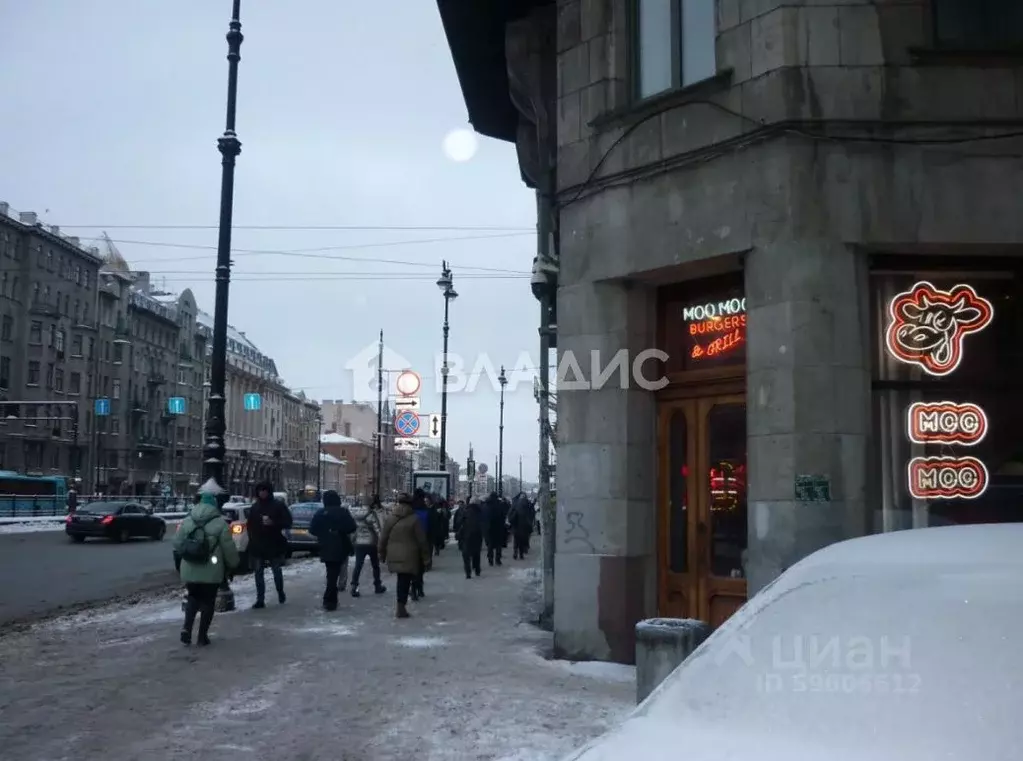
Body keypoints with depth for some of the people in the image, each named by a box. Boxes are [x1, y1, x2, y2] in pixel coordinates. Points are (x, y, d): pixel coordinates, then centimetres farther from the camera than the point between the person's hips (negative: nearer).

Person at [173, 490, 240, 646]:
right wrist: (233, 565, 8)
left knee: (193, 598, 20)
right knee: (208, 601, 9)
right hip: (211, 571, -3)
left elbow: (177, 544, 8)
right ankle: (203, 635, 11)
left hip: (189, 570, 3)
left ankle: (186, 628, 2)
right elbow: (229, 549, -6)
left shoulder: (186, 521, 5)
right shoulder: (220, 523, -7)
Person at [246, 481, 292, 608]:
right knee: (258, 573, 0)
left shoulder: (279, 506, -5)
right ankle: (260, 600, 3)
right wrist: (252, 539, 5)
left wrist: (273, 523, -23)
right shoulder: (255, 507, 8)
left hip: (274, 545, -3)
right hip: (257, 545, 3)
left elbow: (288, 523, -8)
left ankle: (280, 593, 32)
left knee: (276, 571, 10)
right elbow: (250, 524, 16)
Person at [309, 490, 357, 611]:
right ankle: (329, 600, -8)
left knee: (331, 574, 17)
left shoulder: (319, 513, 1)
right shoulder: (343, 512, -8)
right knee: (334, 574, -3)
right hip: (340, 549, -3)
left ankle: (331, 599, 24)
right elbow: (352, 528, -9)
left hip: (325, 549, 3)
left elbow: (312, 530, 2)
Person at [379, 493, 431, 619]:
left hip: (394, 555, 4)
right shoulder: (414, 519, -5)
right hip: (409, 556, -4)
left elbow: (383, 539, 9)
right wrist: (426, 558, 1)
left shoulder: (390, 519, 5)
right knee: (405, 581, 0)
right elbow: (422, 541, -4)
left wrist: (382, 554, 21)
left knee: (402, 580, 15)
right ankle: (400, 608, 0)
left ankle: (400, 605, 16)